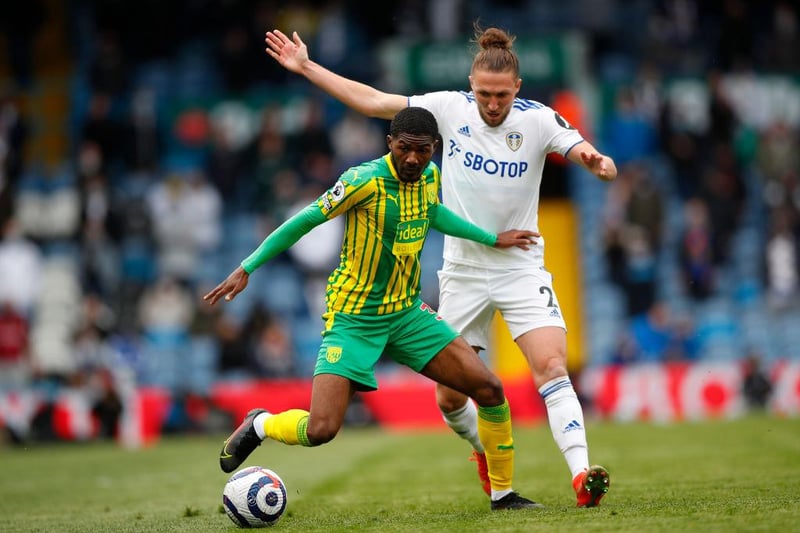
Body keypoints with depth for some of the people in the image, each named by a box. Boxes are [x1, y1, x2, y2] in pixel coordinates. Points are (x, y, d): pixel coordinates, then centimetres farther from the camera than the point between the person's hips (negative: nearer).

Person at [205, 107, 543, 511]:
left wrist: (492, 239, 25)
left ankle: (503, 493, 13)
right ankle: (259, 426, 16)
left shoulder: (429, 175, -1)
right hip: (353, 320, -6)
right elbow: (304, 221, -14)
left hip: (407, 312, 6)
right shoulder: (365, 181, -21)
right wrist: (246, 269, -14)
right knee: (320, 430, -19)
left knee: (490, 389, -5)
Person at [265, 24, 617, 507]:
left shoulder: (539, 120, -12)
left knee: (552, 367, -22)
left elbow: (597, 161, -22)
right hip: (463, 271, 2)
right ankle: (486, 453, 35)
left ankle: (582, 477, -25)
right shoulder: (450, 107, -7)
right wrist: (306, 66, -2)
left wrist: (596, 161, -47)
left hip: (521, 266, -2)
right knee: (449, 398, 4)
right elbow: (372, 101, -1)